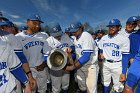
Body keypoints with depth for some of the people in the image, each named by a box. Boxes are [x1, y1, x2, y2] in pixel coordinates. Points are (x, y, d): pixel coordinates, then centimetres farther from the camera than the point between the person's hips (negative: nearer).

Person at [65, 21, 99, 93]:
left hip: (90, 66, -7)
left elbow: (86, 57, -29)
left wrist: (73, 67, -28)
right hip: (80, 65, 7)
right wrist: (75, 63, -6)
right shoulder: (75, 38, 3)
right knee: (81, 86, 19)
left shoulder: (86, 37, -21)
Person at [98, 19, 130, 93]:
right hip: (105, 64, 4)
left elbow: (125, 57, -11)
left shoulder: (124, 39, -12)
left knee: (117, 86, 11)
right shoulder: (103, 38, 2)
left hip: (117, 65, -3)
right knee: (105, 83, 19)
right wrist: (101, 54, -8)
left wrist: (123, 72, -12)